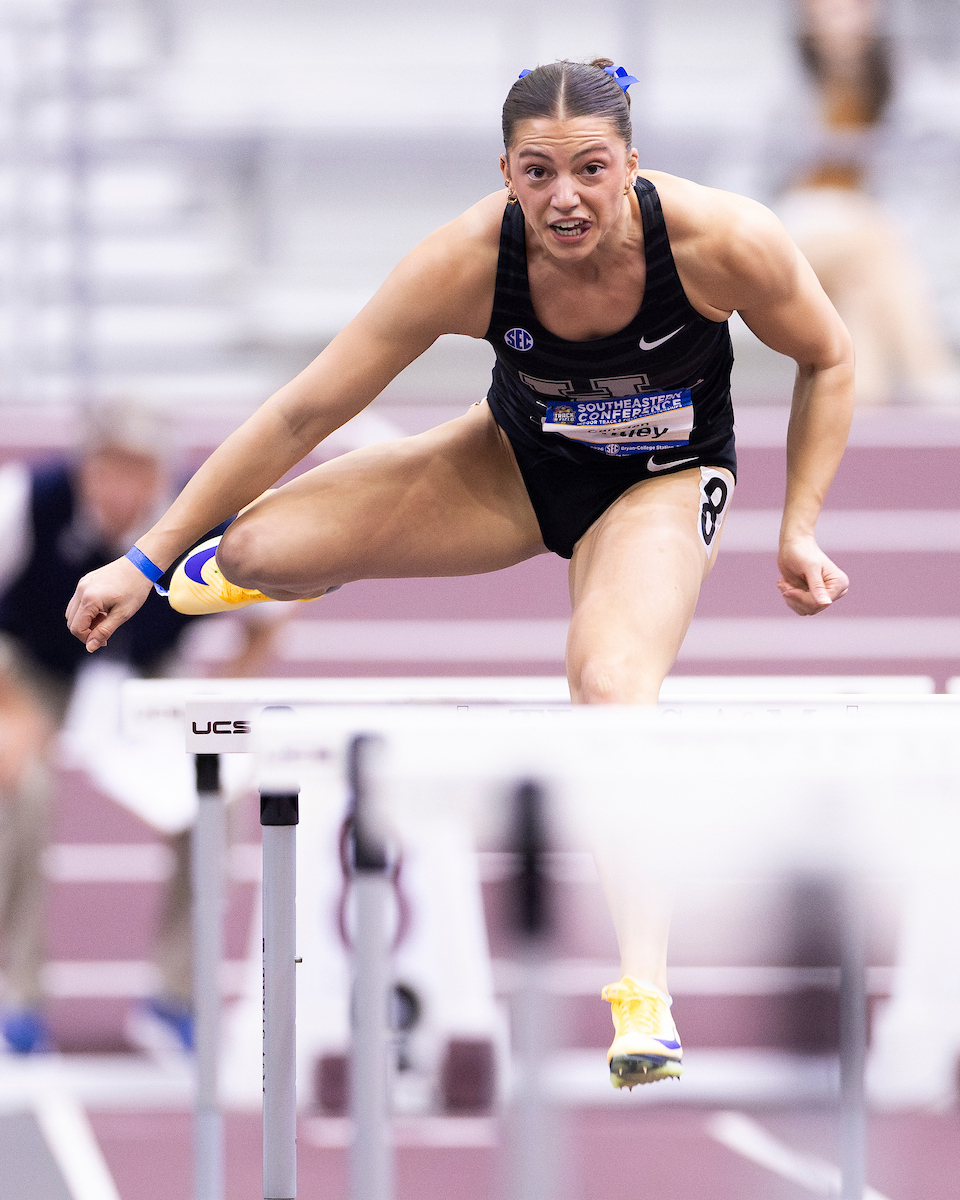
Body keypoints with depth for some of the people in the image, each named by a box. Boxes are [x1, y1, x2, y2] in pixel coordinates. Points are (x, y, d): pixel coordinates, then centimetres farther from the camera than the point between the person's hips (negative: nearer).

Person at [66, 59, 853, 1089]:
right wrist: (146, 559, -21)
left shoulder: (724, 241, -33)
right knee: (258, 550, -11)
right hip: (519, 458, 2)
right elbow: (306, 409, -23)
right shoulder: (468, 261, -31)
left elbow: (827, 361, -11)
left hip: (661, 482, -2)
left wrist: (799, 533, -16)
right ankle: (228, 574, 31)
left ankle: (646, 998, -33)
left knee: (611, 684, -31)